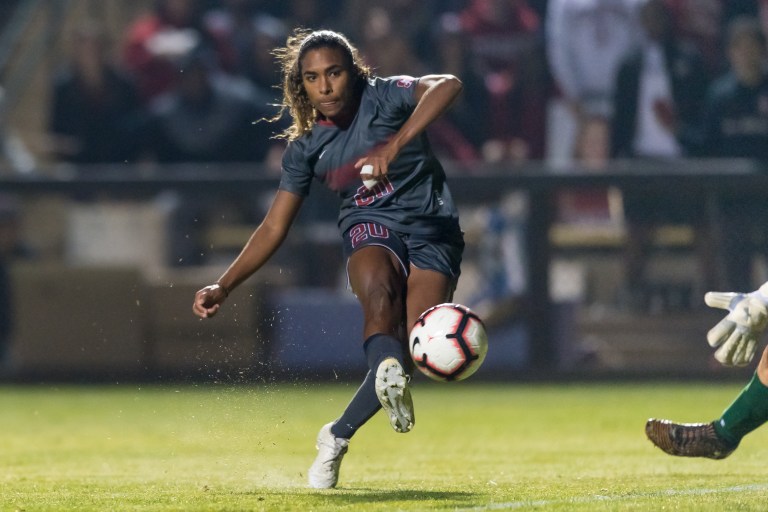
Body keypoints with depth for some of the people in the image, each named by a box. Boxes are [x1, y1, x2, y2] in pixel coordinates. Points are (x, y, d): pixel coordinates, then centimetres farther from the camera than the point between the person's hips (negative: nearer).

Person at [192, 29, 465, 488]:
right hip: (370, 229, 2)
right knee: (378, 289, -37)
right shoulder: (306, 147, 6)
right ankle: (391, 377, -66)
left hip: (432, 231, -2)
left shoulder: (385, 97, -5)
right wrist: (224, 287, 5)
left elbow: (448, 86, -25)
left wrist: (395, 145, -36)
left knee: (414, 344, -22)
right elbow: (274, 228, 13)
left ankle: (339, 435, -7)